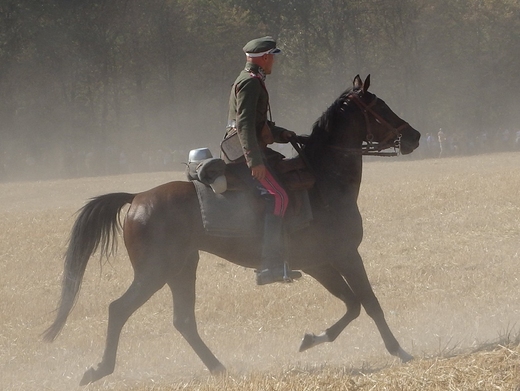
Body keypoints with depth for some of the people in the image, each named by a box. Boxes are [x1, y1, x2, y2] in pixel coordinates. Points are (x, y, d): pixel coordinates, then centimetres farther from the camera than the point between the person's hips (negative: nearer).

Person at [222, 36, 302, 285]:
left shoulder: (253, 81, 21)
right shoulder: (250, 82, -12)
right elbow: (245, 124, -23)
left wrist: (282, 134, 15)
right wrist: (255, 161, -28)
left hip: (250, 152, 11)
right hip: (244, 155, -11)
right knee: (277, 196, -22)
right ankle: (271, 265, -30)